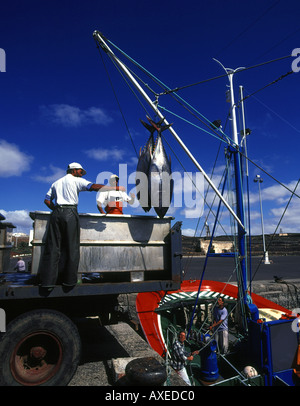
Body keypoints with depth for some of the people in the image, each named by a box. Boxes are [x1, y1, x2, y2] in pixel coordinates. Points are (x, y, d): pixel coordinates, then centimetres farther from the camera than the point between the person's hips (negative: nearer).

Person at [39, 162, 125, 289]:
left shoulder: (56, 183, 25)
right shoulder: (76, 180, 8)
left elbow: (47, 200, 19)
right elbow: (94, 187, -4)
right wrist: (115, 188, -2)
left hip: (56, 213, 5)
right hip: (70, 213, -5)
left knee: (52, 247, 0)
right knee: (72, 248, -1)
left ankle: (47, 281, -4)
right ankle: (69, 280, 0)